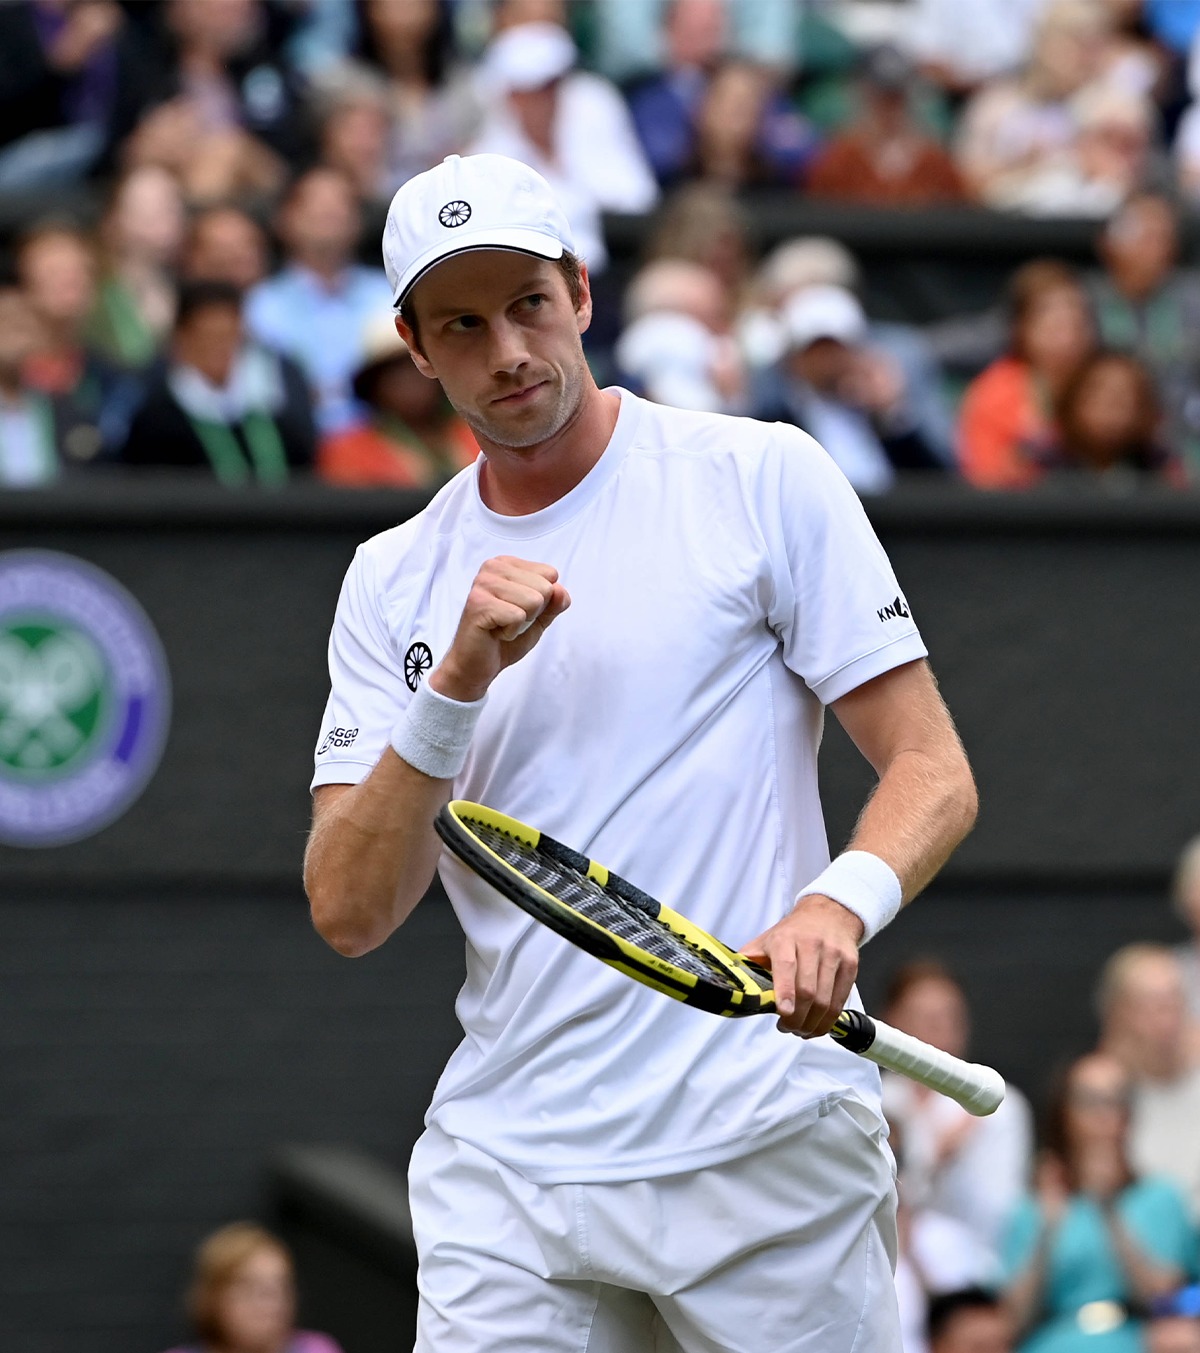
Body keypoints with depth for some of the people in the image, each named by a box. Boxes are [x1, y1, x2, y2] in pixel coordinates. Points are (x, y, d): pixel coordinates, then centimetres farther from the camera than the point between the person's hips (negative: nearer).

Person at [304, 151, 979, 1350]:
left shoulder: (761, 478, 1)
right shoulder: (391, 582, 10)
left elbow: (933, 771, -3)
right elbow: (348, 914, 1)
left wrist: (839, 903, -24)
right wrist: (457, 687, -12)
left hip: (765, 1148, -3)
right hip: (505, 1165, 3)